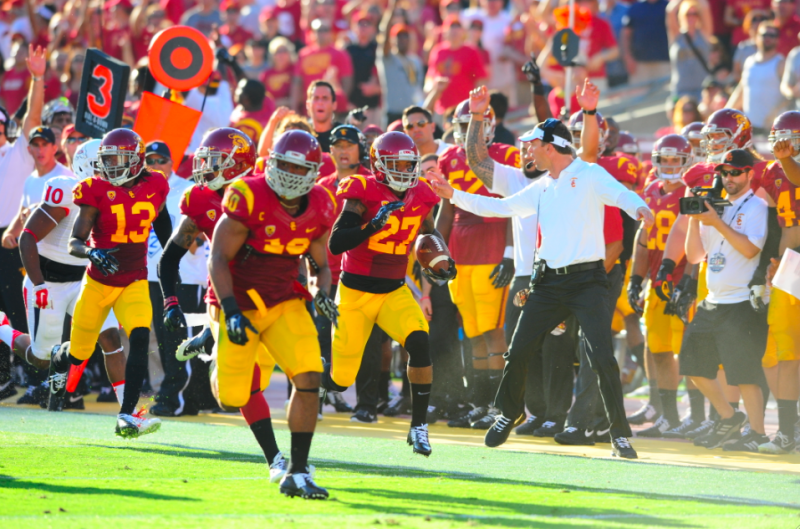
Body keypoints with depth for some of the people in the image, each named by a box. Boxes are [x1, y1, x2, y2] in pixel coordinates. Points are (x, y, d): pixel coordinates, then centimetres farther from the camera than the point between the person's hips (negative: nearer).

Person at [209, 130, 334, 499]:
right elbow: (218, 259, -16)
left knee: (309, 378, -18)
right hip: (242, 305, -3)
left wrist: (323, 294, -10)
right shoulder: (249, 198, -19)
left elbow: (321, 264, 12)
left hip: (285, 305, 3)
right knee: (232, 398, 0)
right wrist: (231, 312, -24)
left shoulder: (319, 209, -2)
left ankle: (297, 474, -10)